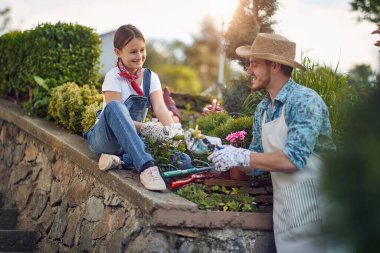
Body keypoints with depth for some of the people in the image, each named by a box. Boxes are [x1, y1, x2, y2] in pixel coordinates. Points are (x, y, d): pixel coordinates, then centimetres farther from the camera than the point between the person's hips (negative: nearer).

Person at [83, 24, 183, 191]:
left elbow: (159, 107, -12)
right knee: (115, 106, -39)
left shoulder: (151, 77, 4)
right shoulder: (114, 77, -9)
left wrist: (171, 128, -34)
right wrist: (145, 128, -37)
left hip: (130, 139, 3)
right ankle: (146, 166, -51)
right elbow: (115, 113, -21)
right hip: (104, 138, -3)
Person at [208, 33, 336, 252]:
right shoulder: (262, 110, 10)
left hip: (311, 208, -7)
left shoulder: (305, 101, -15)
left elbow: (293, 159, -25)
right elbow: (255, 163, 16)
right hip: (283, 209, 7)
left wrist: (240, 156, -19)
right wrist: (219, 149, 1)